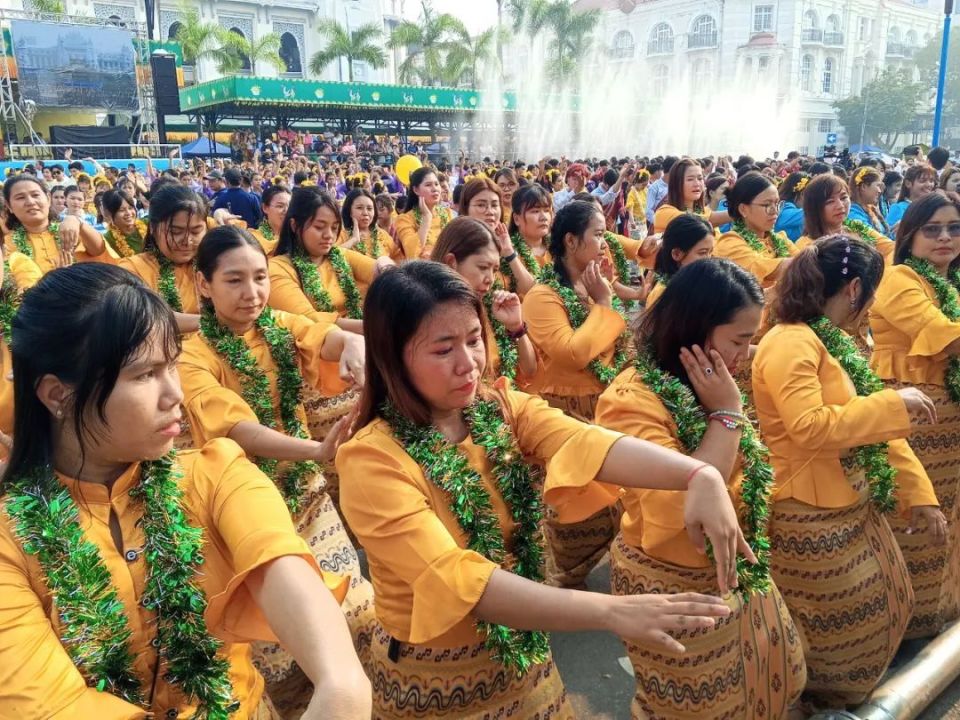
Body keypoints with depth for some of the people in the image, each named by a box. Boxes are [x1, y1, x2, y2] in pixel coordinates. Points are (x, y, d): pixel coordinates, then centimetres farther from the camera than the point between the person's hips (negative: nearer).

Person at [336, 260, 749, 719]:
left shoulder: (503, 409, -9)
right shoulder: (372, 461, -24)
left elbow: (586, 444, -27)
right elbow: (456, 578, -34)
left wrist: (698, 474, -43)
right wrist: (611, 612, -42)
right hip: (432, 681, -4)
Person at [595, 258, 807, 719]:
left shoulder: (708, 386, 1)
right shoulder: (633, 399, -27)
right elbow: (682, 505, -36)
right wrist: (725, 414, -29)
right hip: (676, 590, -8)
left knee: (773, 683, 24)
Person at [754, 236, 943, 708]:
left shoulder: (834, 341, 9)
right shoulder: (791, 343, -22)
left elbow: (872, 424, 12)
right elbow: (810, 428, -33)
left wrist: (917, 491, 8)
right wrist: (893, 403, -23)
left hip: (853, 506, 10)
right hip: (812, 517, -10)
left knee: (886, 608, 25)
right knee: (836, 633, 9)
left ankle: (845, 685, 45)